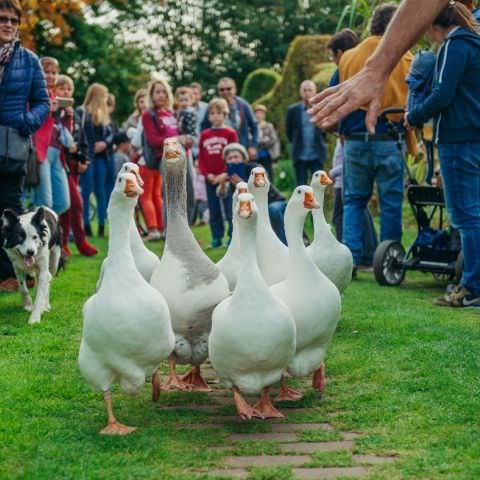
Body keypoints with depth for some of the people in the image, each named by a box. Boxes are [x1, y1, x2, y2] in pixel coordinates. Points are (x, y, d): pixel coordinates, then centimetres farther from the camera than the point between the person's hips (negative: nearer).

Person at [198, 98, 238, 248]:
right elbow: (200, 158, 8)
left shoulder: (230, 133, -1)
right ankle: (216, 238, 14)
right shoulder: (204, 135, 8)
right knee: (214, 211, 8)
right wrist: (207, 174, -6)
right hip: (210, 179, 4)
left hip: (226, 178, -3)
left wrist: (225, 174, -13)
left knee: (230, 210, -2)